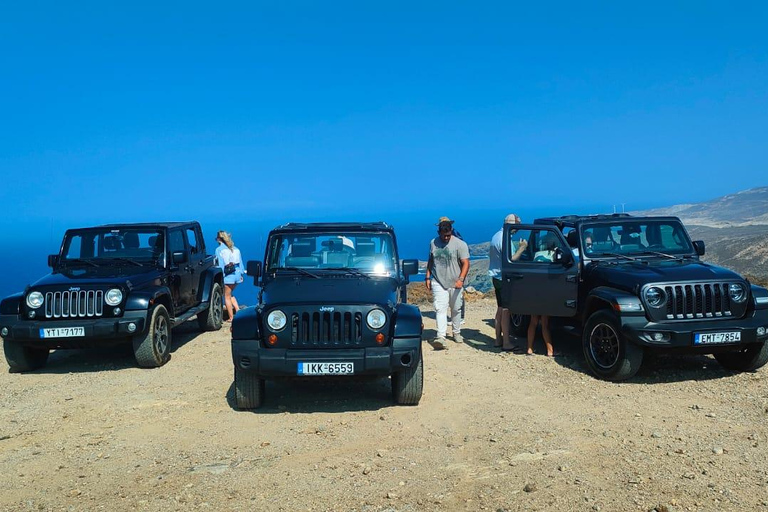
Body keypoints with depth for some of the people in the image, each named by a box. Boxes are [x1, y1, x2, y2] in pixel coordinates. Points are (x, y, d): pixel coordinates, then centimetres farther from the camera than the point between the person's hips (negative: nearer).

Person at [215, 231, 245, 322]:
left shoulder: (219, 249, -4)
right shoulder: (235, 248, 12)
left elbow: (221, 264, -9)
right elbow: (240, 262, 12)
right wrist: (241, 274, 15)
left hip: (228, 276, -6)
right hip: (237, 274, 6)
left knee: (227, 297, 6)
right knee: (230, 294, 24)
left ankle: (231, 317, 8)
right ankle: (238, 311, 12)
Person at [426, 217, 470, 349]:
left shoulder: (460, 244, -7)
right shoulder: (433, 243, 6)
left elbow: (465, 263, -12)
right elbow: (430, 261, 16)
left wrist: (461, 279, -24)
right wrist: (428, 277, 9)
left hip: (455, 284, -1)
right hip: (438, 283, 1)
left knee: (456, 309, 12)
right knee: (440, 309, -11)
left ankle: (456, 333, 30)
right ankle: (441, 337, -18)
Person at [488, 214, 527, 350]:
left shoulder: (496, 236, 12)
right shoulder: (505, 239, -20)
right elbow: (511, 260, -23)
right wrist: (521, 248, -13)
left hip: (496, 277, 10)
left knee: (500, 309, 16)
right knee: (505, 311, -5)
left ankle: (498, 339, 22)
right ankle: (506, 343, -2)